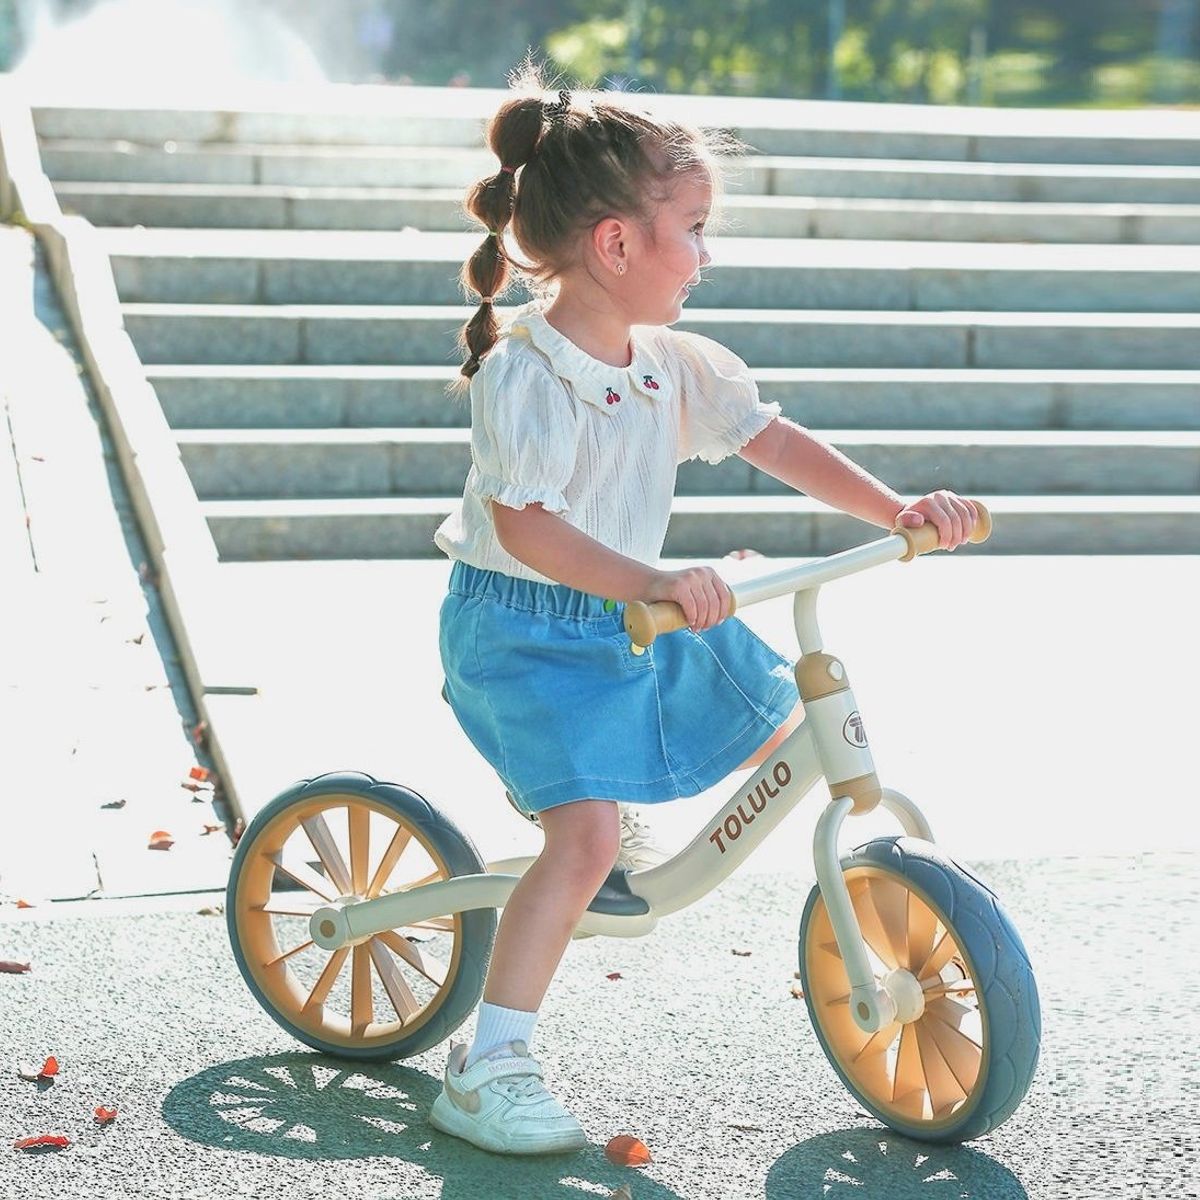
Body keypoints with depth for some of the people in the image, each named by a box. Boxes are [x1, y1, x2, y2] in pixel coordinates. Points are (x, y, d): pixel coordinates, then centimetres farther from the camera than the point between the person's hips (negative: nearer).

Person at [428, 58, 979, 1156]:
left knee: (783, 720, 15)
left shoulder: (671, 364, 0)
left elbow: (772, 439, 6)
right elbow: (522, 524, -33)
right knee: (586, 838, -21)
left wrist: (897, 510, -3)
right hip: (525, 627, -8)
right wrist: (646, 583, -46)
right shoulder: (524, 374, -23)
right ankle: (487, 1068, -12)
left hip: (638, 615, 8)